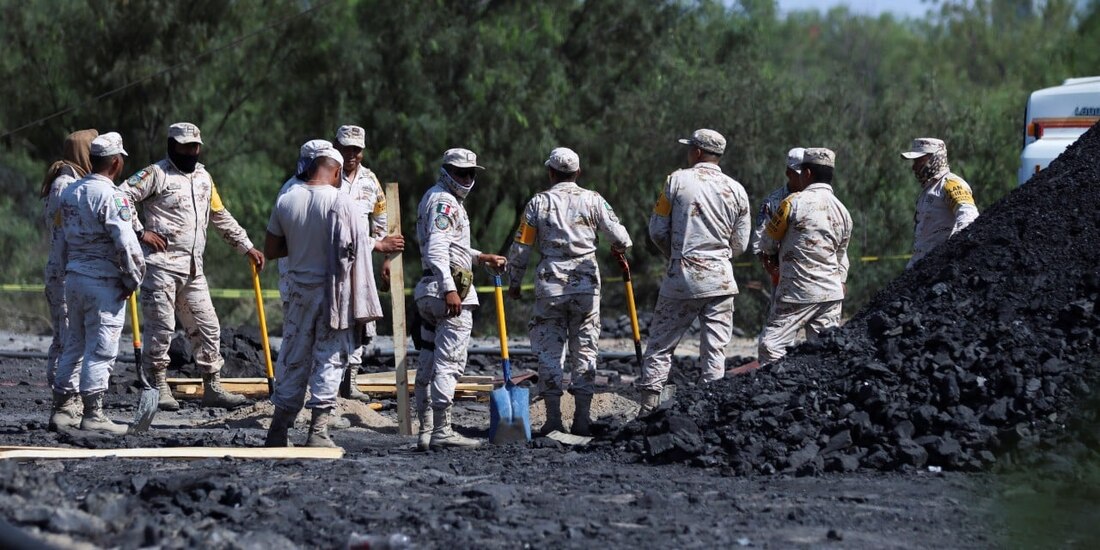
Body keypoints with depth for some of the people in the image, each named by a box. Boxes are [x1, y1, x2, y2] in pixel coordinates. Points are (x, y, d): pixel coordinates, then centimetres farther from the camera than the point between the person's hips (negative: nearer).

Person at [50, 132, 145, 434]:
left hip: (74, 277, 8)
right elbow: (126, 244, -20)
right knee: (101, 350, -3)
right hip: (104, 283, -8)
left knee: (74, 344, 15)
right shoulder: (110, 196, -16)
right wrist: (133, 281, -8)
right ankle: (92, 414, -3)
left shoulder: (70, 192, 9)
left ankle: (62, 409, 19)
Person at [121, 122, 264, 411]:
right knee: (161, 327, -5)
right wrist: (140, 233, -15)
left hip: (193, 268, 7)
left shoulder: (203, 176, 18)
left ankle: (213, 388, 12)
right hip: (161, 264, -7)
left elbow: (221, 217, 27)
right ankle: (159, 388, 3)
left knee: (207, 327, 6)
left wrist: (248, 248, 25)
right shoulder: (156, 174, -5)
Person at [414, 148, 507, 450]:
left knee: (428, 362, 10)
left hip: (429, 290, 11)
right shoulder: (444, 201, -10)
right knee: (449, 361, -12)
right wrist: (449, 289, -30)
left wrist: (482, 257, 33)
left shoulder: (434, 198, 24)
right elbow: (436, 249, -22)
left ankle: (426, 431, 13)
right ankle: (442, 431, -15)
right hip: (450, 291, -11)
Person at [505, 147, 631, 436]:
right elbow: (620, 237, -1)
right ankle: (582, 419, 4)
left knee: (549, 351, 5)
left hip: (549, 286, 0)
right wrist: (619, 248, 24)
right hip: (586, 285, 0)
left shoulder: (538, 203, 1)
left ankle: (553, 419, 0)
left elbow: (520, 249, 2)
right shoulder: (592, 200, 0)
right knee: (584, 351, 6)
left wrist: (514, 283, 17)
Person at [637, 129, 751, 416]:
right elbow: (740, 244, 9)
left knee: (660, 344, 5)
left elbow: (657, 231, 0)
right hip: (720, 280, 2)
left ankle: (649, 407, 0)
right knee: (715, 349, 6)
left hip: (681, 277, -2)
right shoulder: (736, 190, 3)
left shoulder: (677, 181, -3)